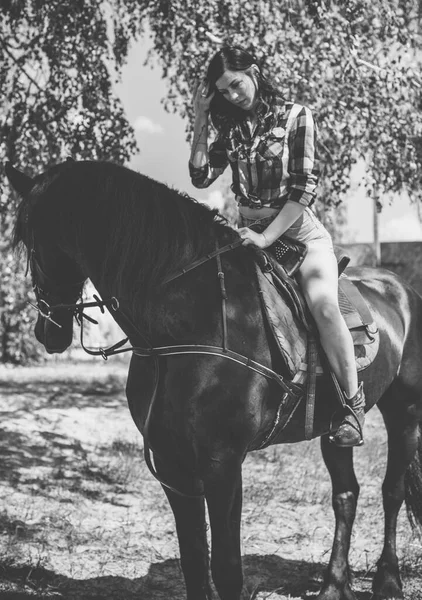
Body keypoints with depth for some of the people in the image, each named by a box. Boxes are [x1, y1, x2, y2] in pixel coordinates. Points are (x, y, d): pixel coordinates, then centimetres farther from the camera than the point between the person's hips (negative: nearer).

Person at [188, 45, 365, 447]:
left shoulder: (295, 117, -4)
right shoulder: (231, 128, 10)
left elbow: (303, 190, -12)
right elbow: (201, 177, 3)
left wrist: (267, 238, -20)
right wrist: (201, 121, -2)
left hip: (299, 232, -6)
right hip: (248, 234, 6)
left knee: (322, 303, -31)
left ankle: (353, 403, -20)